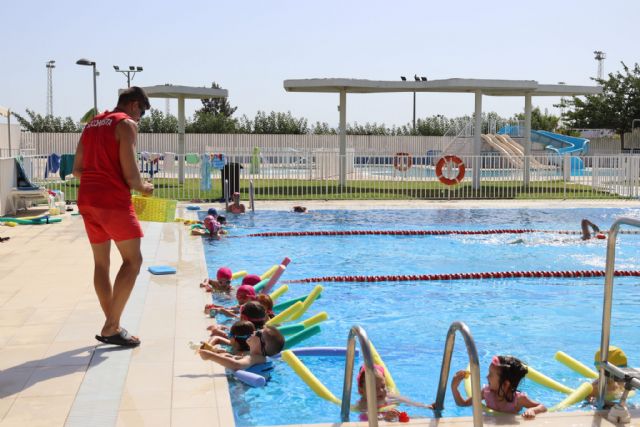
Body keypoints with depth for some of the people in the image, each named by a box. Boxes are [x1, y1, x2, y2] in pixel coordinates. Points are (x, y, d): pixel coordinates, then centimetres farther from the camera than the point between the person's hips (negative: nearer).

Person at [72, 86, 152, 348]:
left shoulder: (92, 124, 20)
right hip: (113, 201, -8)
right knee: (133, 260, -2)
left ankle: (112, 327, 17)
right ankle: (111, 327, -6)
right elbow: (130, 173, -12)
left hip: (87, 200, 8)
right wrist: (143, 187, 6)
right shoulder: (126, 124, -5)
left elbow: (77, 169, 20)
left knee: (101, 263, 11)